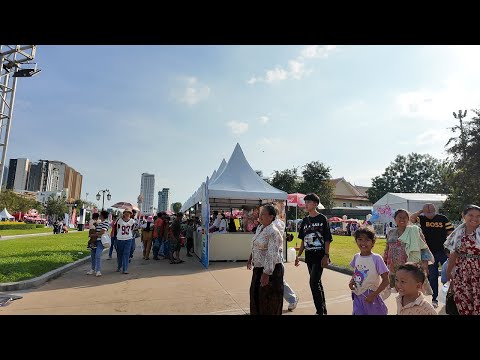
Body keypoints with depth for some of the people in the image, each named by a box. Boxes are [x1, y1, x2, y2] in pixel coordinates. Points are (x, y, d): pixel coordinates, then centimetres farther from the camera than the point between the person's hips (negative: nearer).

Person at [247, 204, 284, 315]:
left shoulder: (273, 232, -21)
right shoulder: (259, 228, 7)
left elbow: (272, 255, -26)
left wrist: (266, 273, -27)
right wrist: (251, 259, 25)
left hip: (270, 269, -9)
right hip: (258, 267, 9)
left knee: (268, 299, 4)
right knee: (256, 294, 19)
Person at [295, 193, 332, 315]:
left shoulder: (322, 219, -6)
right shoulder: (305, 220, 9)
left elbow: (327, 239, -8)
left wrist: (326, 256, -15)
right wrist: (298, 255, 10)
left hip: (319, 255, -6)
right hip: (309, 256, 6)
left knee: (314, 282, -12)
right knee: (317, 282, 14)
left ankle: (320, 310, 1)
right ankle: (323, 309, 27)